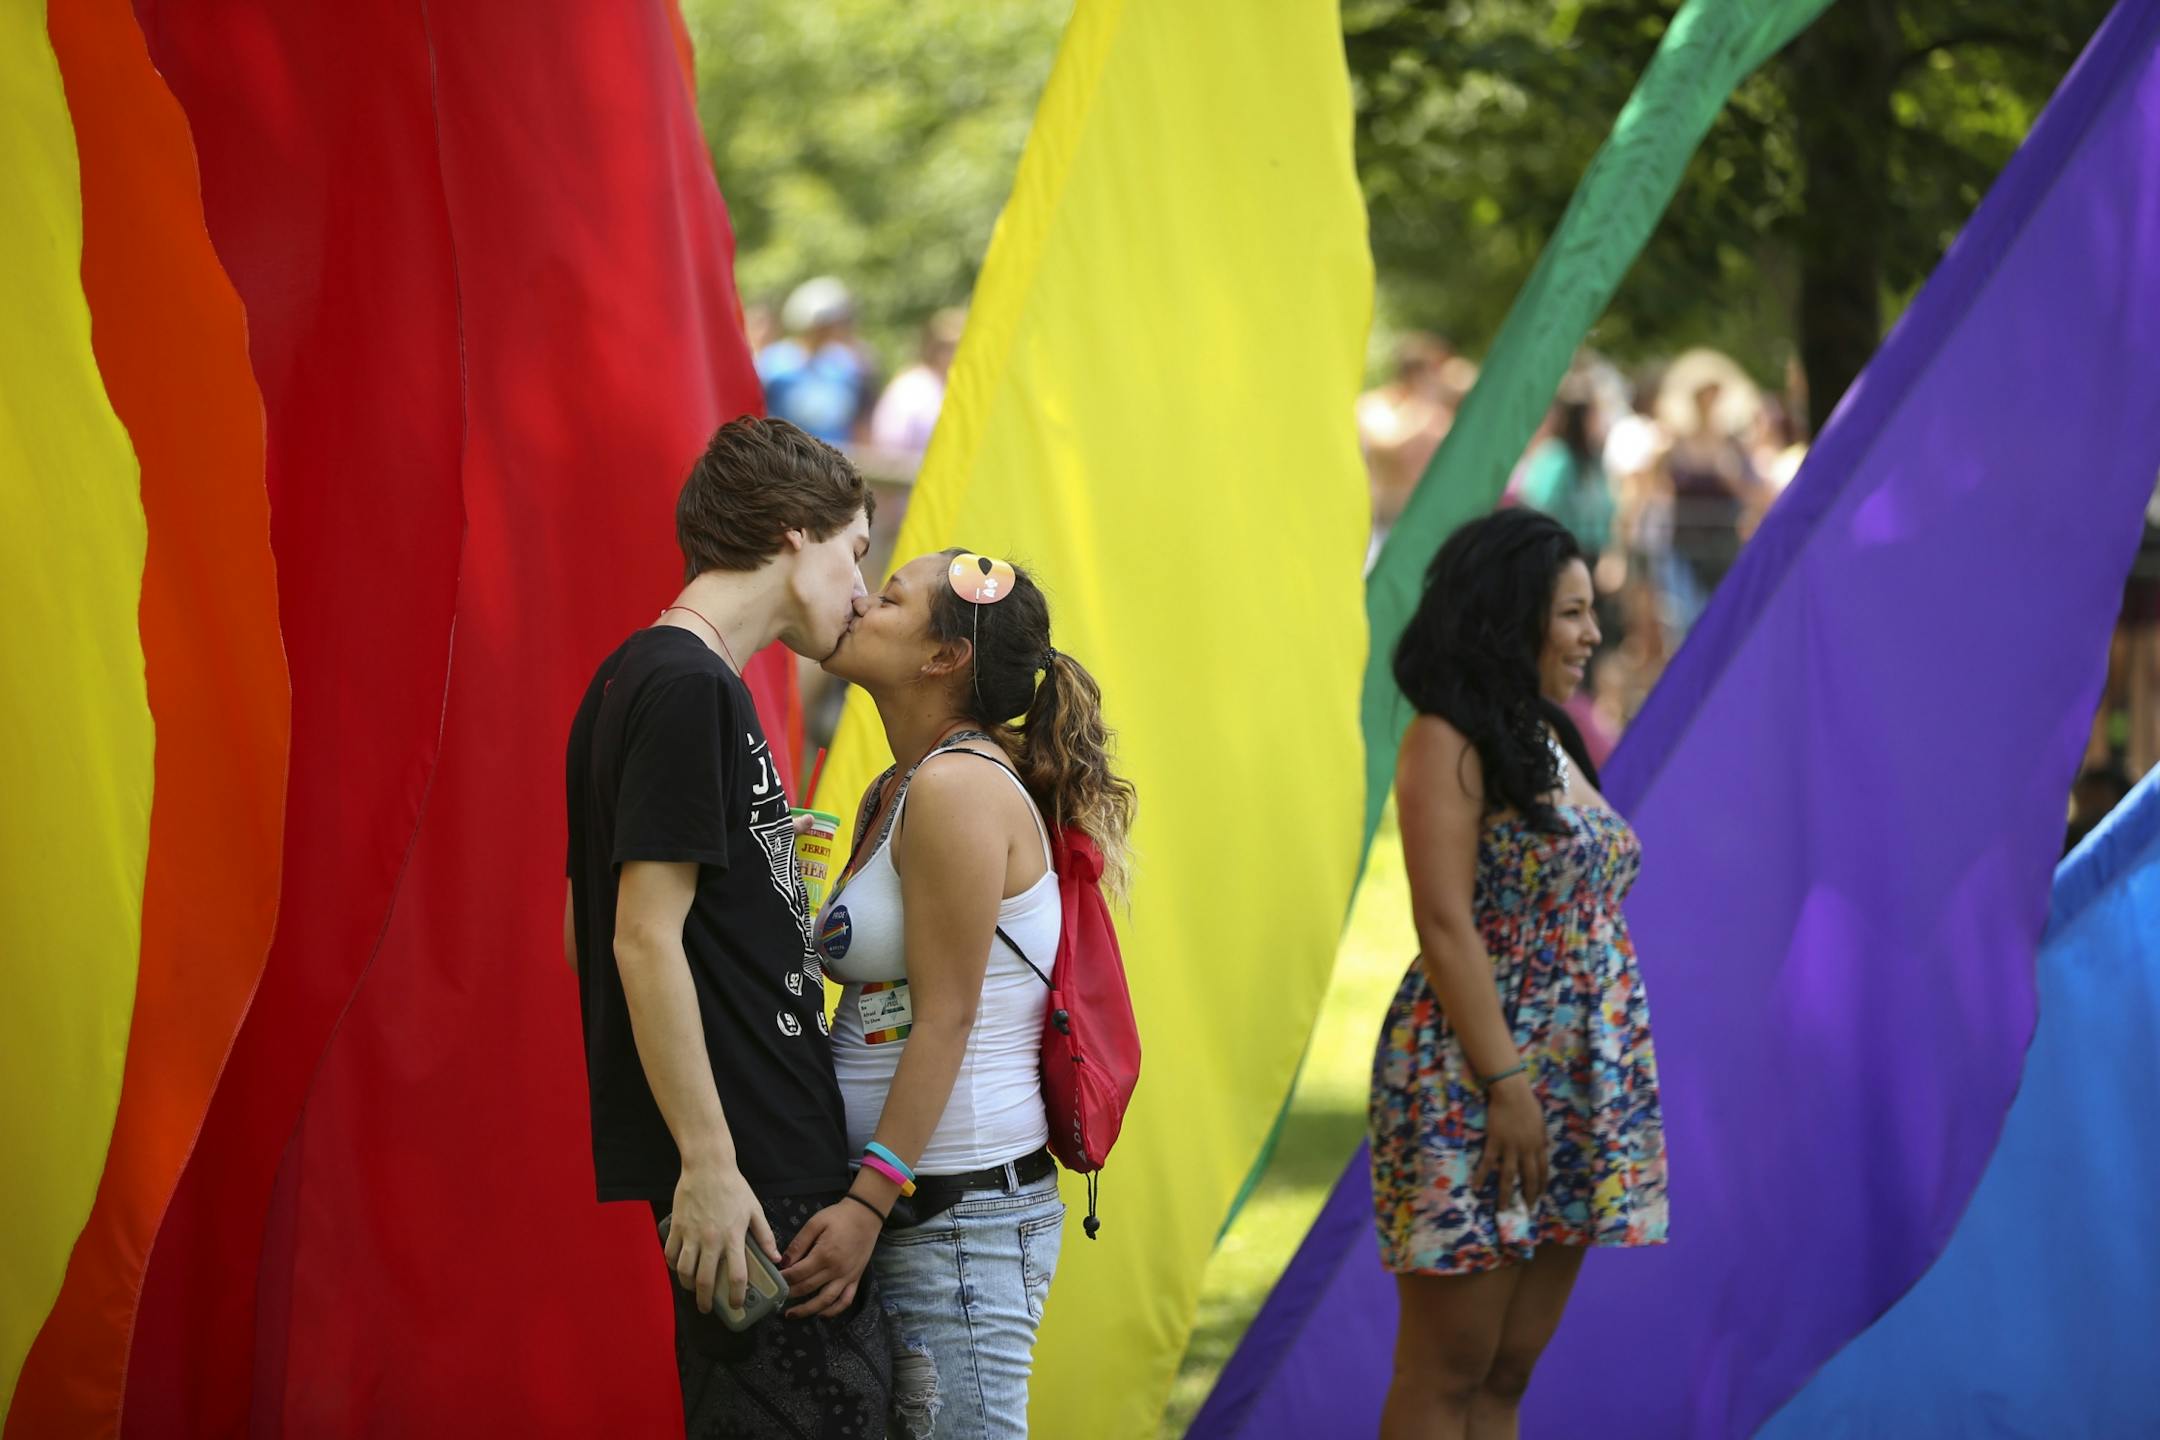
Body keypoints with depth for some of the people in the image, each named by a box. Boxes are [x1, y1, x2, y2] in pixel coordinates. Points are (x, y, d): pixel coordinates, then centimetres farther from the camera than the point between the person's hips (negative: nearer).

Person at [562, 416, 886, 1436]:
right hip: (750, 1168, -10)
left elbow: (584, 933, 22)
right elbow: (645, 940, -18)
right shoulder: (688, 689, -13)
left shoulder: (653, 680, 18)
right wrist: (708, 1161, -19)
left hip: (782, 1150, 10)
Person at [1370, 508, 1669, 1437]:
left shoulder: (1549, 743, 17)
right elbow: (1445, 924, -16)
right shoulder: (1449, 743, -9)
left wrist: (1622, 1077, 16)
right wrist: (1505, 1083, -20)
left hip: (1572, 1097, 8)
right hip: (1476, 1087, -8)